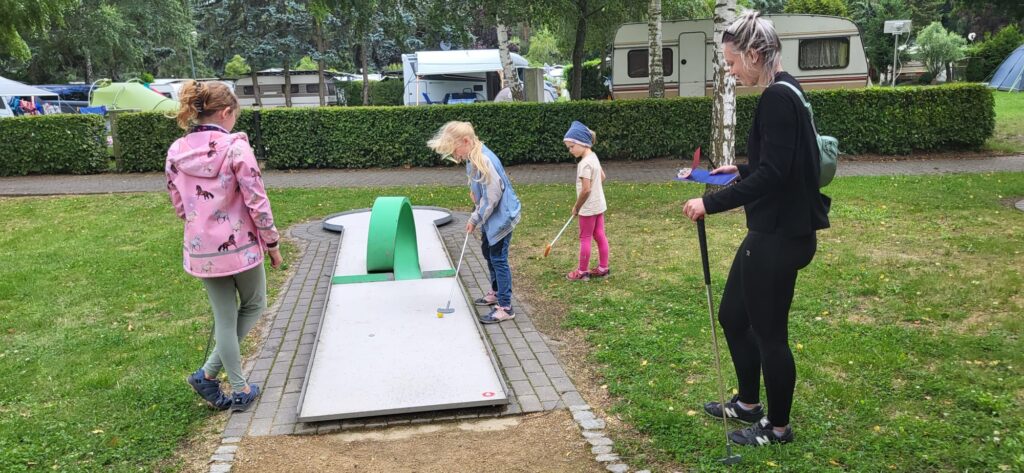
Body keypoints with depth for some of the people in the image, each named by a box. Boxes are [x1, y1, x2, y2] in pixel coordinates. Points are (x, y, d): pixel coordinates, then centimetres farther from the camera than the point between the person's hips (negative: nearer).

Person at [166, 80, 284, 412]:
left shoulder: (176, 152, 1)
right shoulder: (235, 147, -16)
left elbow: (180, 206, 8)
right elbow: (257, 202, -15)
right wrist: (273, 243, -3)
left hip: (201, 250, 5)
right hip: (240, 246, -5)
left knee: (224, 318, 16)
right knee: (253, 306, 20)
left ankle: (239, 390, 20)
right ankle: (208, 372, 16)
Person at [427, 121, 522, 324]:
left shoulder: (483, 160, -27)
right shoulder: (473, 157, 2)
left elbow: (492, 195, -24)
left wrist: (475, 219, -16)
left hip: (501, 215, -10)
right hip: (491, 215, 10)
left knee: (498, 259, -6)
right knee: (488, 252, 23)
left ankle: (505, 308, 1)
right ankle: (496, 292, 40)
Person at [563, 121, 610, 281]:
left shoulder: (584, 163, -23)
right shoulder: (594, 157, 5)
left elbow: (586, 190, -25)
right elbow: (602, 177, 18)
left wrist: (576, 207, -14)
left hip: (588, 208, -9)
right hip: (599, 205, 9)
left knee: (585, 238, 3)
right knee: (600, 236, 13)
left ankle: (582, 271, 13)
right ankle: (603, 268, 21)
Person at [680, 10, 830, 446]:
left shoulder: (777, 98, -19)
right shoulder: (785, 93, 12)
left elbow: (772, 174, -25)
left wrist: (712, 203, -23)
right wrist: (739, 169, 28)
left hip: (781, 236, -10)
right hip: (772, 230, 10)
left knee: (768, 331, 5)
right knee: (733, 315, 20)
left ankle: (777, 427, 24)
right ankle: (748, 404, 38)